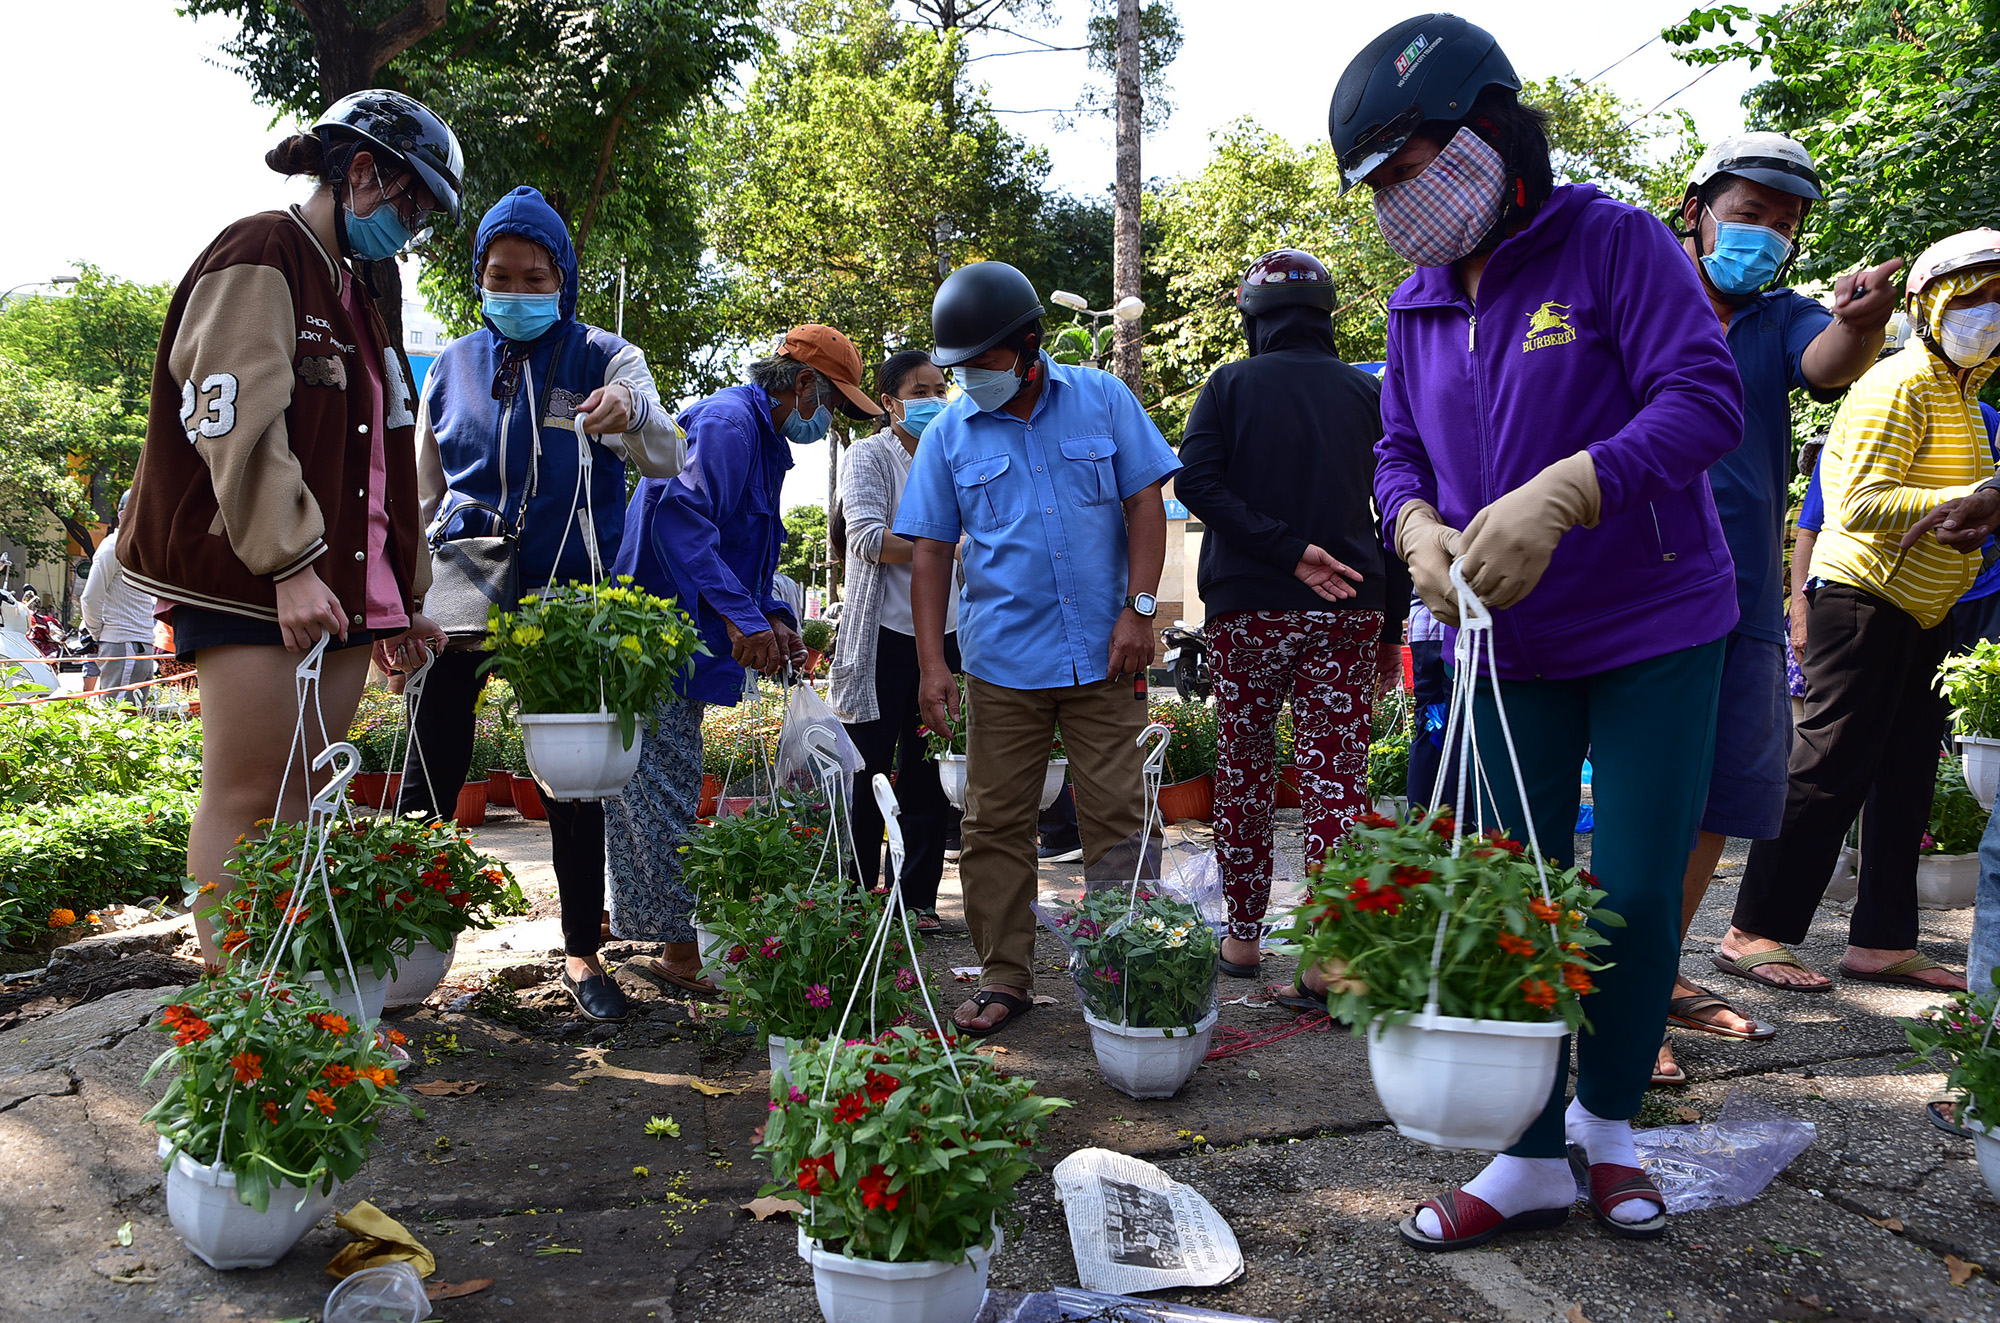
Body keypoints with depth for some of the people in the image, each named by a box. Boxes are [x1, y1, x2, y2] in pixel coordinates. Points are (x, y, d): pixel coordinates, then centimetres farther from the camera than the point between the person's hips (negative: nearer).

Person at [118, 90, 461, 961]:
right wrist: (290, 564, -23)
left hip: (341, 584, 8)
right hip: (251, 579, -8)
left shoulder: (352, 296, 24)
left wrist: (402, 596, 21)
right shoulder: (260, 257, -4)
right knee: (247, 799, -6)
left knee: (305, 797, 7)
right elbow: (236, 420, -16)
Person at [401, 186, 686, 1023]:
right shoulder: (452, 367, 10)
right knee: (431, 767, 1)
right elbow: (423, 493, 18)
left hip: (567, 595, -2)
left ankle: (581, 953, 12)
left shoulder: (602, 358, 1)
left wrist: (632, 417, -33)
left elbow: (668, 465, -11)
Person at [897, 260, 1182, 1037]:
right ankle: (1004, 979, 14)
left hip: (1101, 653, -1)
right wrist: (931, 662, -2)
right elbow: (931, 551, 4)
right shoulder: (949, 433, 5)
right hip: (1001, 660, 1)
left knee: (1119, 819, 1)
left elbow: (1144, 502, 4)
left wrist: (1138, 608, -6)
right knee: (994, 826, 3)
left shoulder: (1102, 400, 3)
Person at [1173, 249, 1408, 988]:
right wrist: (1392, 628, 10)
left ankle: (1244, 935, 18)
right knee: (1337, 776, -1)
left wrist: (1285, 549, -13)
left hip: (1247, 610, -1)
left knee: (1243, 771, 12)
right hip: (1348, 609, 1)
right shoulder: (1368, 393, 9)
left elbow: (1195, 480, -12)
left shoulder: (1231, 385, 3)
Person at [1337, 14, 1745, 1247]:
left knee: (1636, 892, -1)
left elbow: (1706, 399, -21)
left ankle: (1608, 1123, 25)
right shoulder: (1419, 306, 6)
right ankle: (1532, 1161, 19)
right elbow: (1401, 449, 11)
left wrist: (1559, 494, -35)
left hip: (1653, 634, -5)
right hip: (1506, 648, 5)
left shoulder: (1616, 244, -12)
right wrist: (1420, 530, -12)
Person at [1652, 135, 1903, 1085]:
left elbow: (1828, 362, -13)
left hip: (1746, 605, 6)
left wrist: (1861, 321, -37)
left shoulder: (1781, 320, 11)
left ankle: (1663, 978, 28)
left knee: (1719, 807, 13)